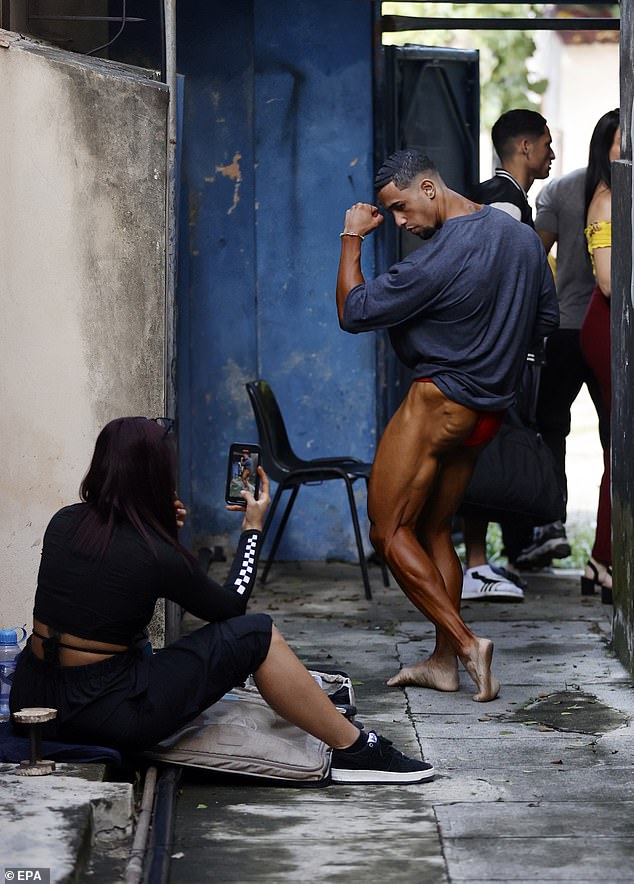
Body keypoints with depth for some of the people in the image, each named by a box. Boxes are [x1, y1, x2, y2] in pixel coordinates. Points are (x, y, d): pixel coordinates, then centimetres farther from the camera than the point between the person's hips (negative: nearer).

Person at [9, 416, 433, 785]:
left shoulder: (63, 523, 1)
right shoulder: (158, 556, -15)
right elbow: (232, 605, 4)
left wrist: (161, 526, 22)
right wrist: (254, 527, 13)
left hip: (32, 697, 7)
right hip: (104, 712, -7)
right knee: (257, 635, 0)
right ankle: (355, 751, 11)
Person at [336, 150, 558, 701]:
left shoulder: (439, 259, -22)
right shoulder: (523, 238, 4)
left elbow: (353, 313, -13)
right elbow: (547, 320, 15)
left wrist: (353, 239, -3)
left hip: (438, 403, -9)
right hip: (488, 411, 9)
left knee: (389, 530, -1)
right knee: (433, 531, 15)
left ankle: (465, 642, -10)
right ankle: (444, 662, 14)